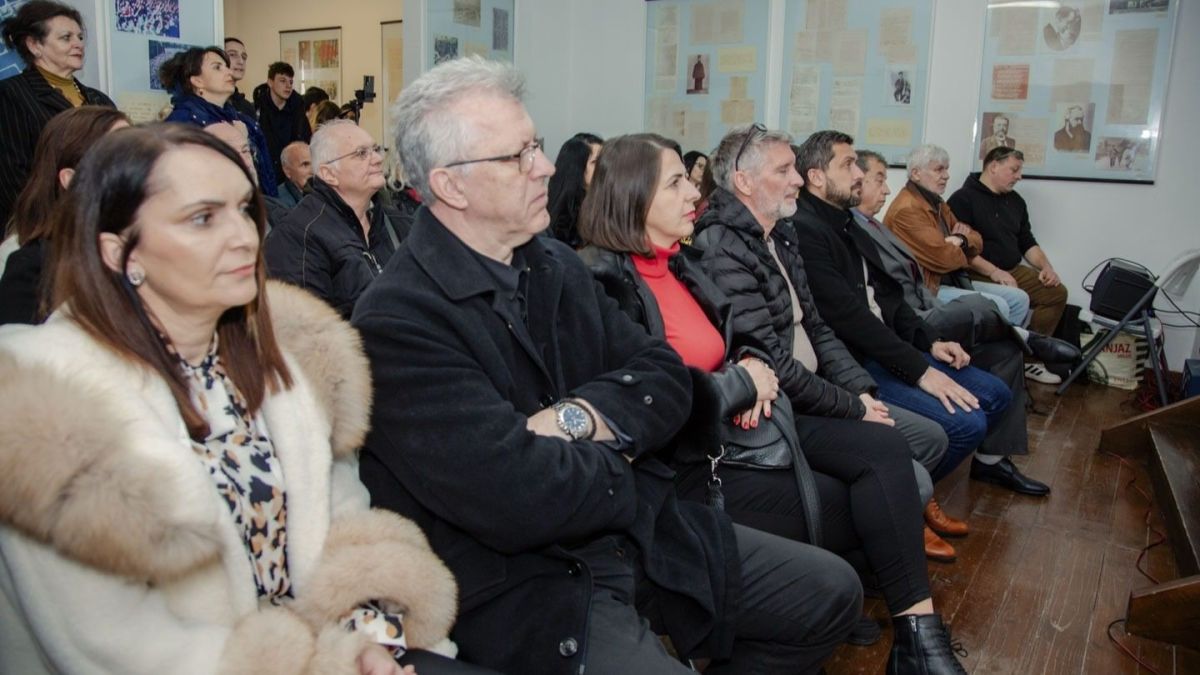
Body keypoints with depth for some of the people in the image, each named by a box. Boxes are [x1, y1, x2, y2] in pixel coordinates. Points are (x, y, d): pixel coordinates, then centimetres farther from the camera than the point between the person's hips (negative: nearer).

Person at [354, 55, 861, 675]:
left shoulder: (556, 264, 7)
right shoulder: (395, 322, -19)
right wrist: (615, 466, -8)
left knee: (832, 592, 9)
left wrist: (580, 418, -16)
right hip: (522, 588, -7)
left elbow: (667, 379, 4)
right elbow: (518, 497, -27)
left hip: (637, 532, 8)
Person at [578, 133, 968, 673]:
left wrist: (755, 369, -4)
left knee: (884, 448, -6)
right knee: (859, 507, -9)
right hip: (690, 464, -8)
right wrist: (744, 383, -11)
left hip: (737, 423, 8)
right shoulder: (608, 284, -18)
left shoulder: (681, 261, 10)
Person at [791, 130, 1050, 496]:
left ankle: (990, 462, 40)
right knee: (965, 421, -19)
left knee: (996, 393, 12)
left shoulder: (845, 222, 13)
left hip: (887, 348, 10)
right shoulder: (804, 231, -18)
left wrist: (931, 341, 6)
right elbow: (847, 316, -23)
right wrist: (919, 371, -20)